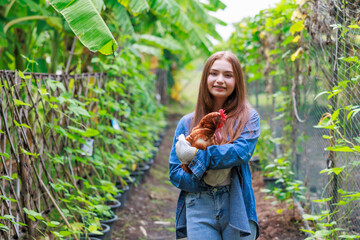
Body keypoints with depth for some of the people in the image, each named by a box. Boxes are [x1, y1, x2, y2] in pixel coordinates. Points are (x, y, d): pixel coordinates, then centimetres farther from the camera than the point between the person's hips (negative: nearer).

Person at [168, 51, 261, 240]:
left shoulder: (248, 118, 4)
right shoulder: (187, 123, 8)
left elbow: (242, 151, -14)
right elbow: (174, 172, 5)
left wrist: (194, 156, -17)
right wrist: (204, 177, -13)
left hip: (236, 208, 0)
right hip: (199, 211, 1)